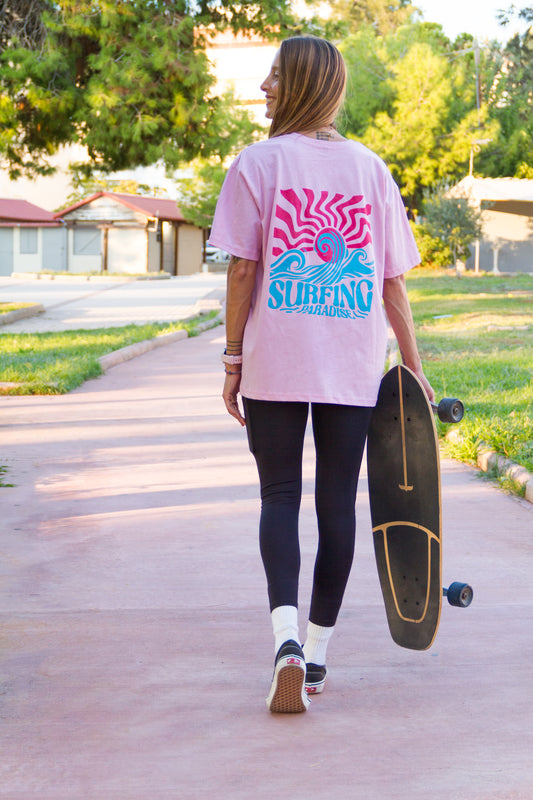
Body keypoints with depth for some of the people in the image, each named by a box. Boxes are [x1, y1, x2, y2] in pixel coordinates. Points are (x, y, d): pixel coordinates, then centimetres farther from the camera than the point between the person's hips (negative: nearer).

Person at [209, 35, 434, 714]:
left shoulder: (258, 163, -2)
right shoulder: (370, 169, 6)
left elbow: (242, 269, -6)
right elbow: (393, 281, 5)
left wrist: (233, 359, 1)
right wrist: (413, 366, 10)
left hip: (275, 362, -2)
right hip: (355, 370, 2)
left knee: (279, 497, 6)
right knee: (337, 502, 10)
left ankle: (286, 639, -14)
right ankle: (316, 650, 18)